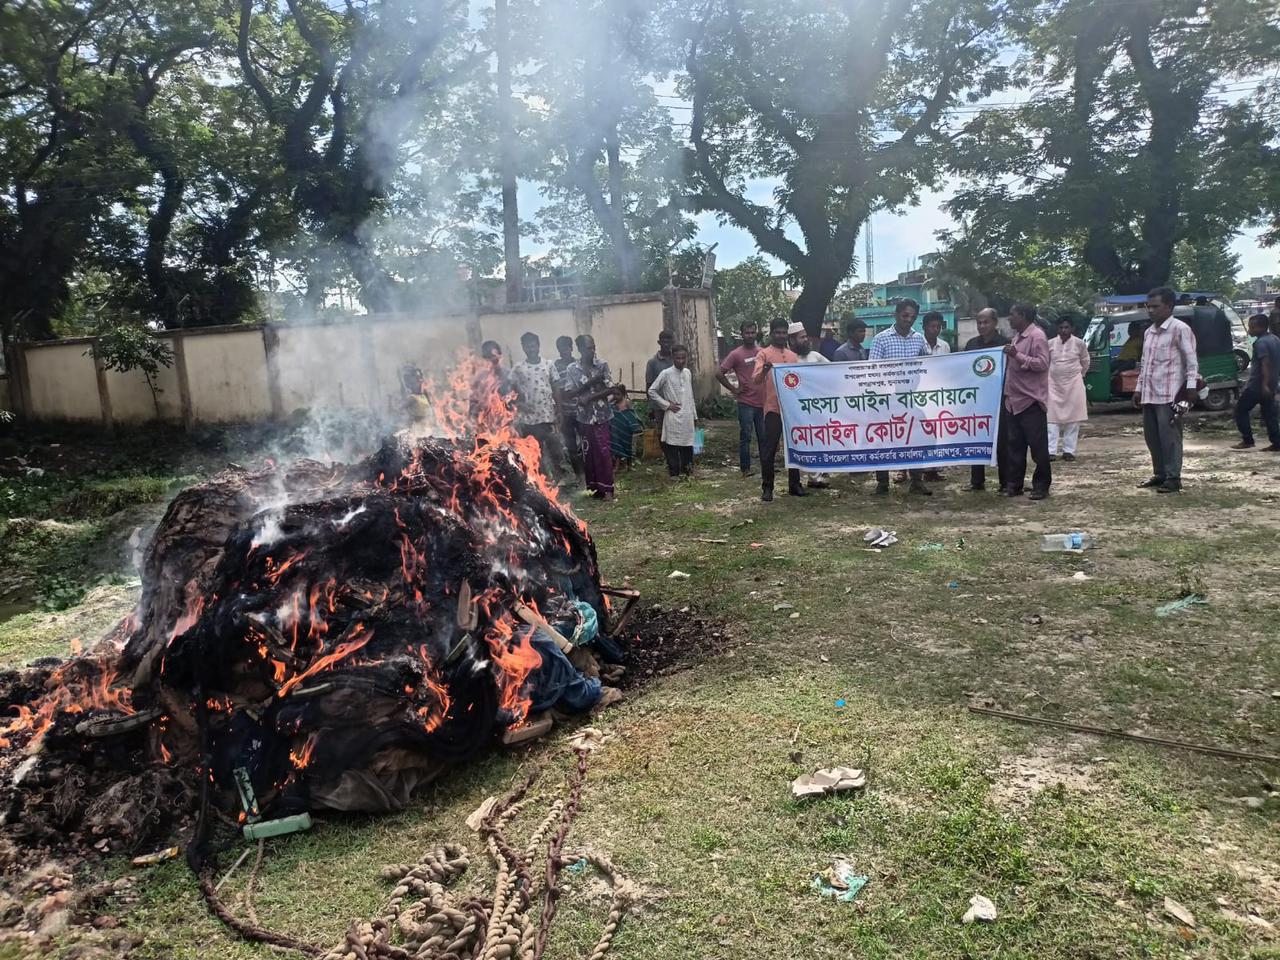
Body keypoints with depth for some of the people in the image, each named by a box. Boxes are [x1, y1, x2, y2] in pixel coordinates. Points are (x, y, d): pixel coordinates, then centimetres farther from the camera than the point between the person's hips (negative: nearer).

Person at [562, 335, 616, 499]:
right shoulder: (572, 368, 0)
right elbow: (570, 392, -7)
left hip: (602, 416, -1)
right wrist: (590, 382, -17)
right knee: (588, 453, 7)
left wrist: (589, 397, -15)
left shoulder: (602, 365, -3)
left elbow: (610, 389, -6)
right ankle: (592, 487, 18)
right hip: (584, 417, 1)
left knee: (604, 452, -4)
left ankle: (607, 488, 3)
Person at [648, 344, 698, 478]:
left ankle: (687, 472, 18)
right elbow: (651, 391, -4)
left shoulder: (688, 373, 11)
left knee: (687, 447, 8)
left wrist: (694, 416, 18)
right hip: (673, 418, -5)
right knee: (672, 448, -3)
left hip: (687, 418, 5)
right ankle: (675, 475, 3)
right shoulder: (666, 374, -7)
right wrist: (667, 405, -8)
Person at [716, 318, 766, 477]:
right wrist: (734, 389, -6)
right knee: (745, 437, 0)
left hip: (762, 402, 4)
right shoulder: (736, 354, -5)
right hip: (746, 403, -4)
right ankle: (745, 468, 7)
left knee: (764, 437, 9)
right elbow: (719, 374, -6)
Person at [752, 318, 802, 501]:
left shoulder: (793, 356, 16)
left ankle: (794, 485, 18)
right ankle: (767, 487, 4)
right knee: (769, 449, -3)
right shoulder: (764, 354, 1)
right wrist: (764, 371, -32)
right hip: (773, 408, -5)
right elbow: (755, 378, -11)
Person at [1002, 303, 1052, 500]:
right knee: (1015, 445, 10)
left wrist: (1017, 355, -23)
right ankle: (1014, 484, 15)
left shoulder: (1037, 336, -10)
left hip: (1031, 401, -9)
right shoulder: (1018, 336, 18)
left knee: (1038, 445, 0)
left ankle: (1041, 485, 7)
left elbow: (1042, 363, -19)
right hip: (1014, 400, 9)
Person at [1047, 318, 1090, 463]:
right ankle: (1051, 451, -4)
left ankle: (1069, 450, 6)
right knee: (1052, 418, -4)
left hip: (1073, 384, 0)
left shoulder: (1079, 343, -2)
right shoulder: (1050, 344, 0)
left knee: (1073, 419, 1)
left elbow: (1085, 362, 12)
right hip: (1054, 384, 1)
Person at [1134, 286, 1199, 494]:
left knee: (1169, 436, -5)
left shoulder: (1179, 329, -6)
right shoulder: (1148, 332, 17)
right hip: (1149, 394, 8)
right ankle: (1160, 474, 21)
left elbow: (1191, 360, -8)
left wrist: (1191, 386, -15)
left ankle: (1173, 478, 1)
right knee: (1152, 436, 11)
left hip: (1169, 394, -8)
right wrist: (1139, 388, 19)